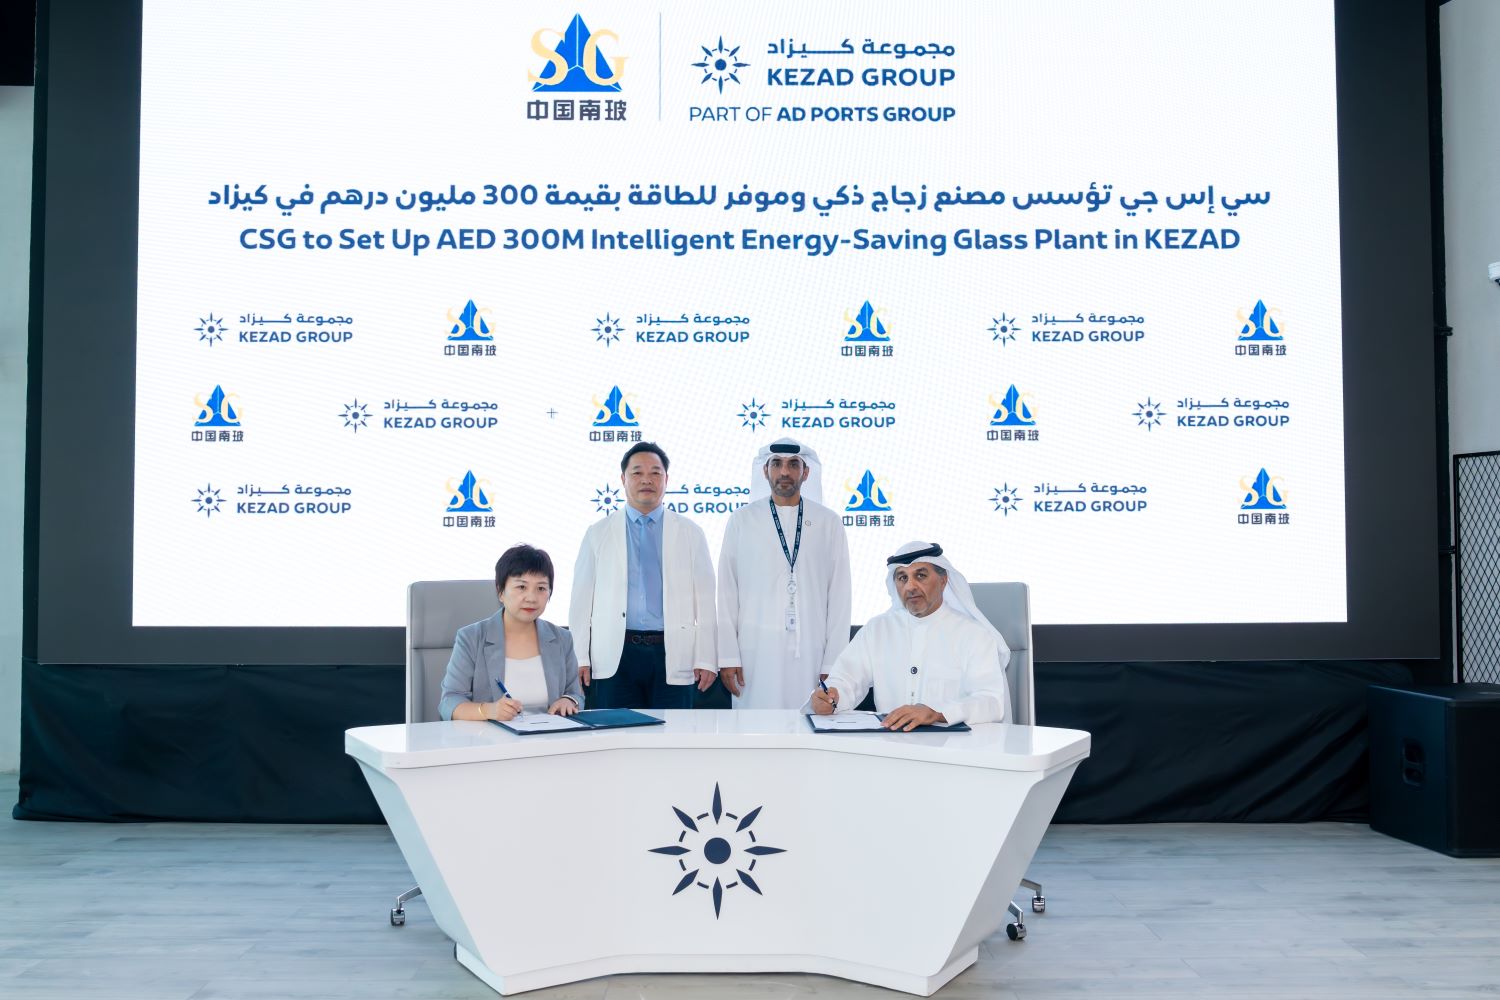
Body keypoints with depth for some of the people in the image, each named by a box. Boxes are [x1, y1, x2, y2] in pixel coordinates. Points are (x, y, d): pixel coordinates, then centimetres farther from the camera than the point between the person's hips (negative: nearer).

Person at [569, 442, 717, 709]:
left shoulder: (691, 534, 8)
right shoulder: (598, 534, 9)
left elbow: (705, 600, 5)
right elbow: (581, 599, 7)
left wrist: (706, 659, -1)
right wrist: (579, 658, 1)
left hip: (673, 657, 0)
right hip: (615, 655, 0)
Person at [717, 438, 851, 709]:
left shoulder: (829, 522, 6)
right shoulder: (741, 520, 5)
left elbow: (839, 595, 4)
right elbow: (727, 592, 4)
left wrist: (832, 663, -1)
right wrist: (728, 657, -2)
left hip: (811, 654, 0)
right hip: (755, 653, 0)